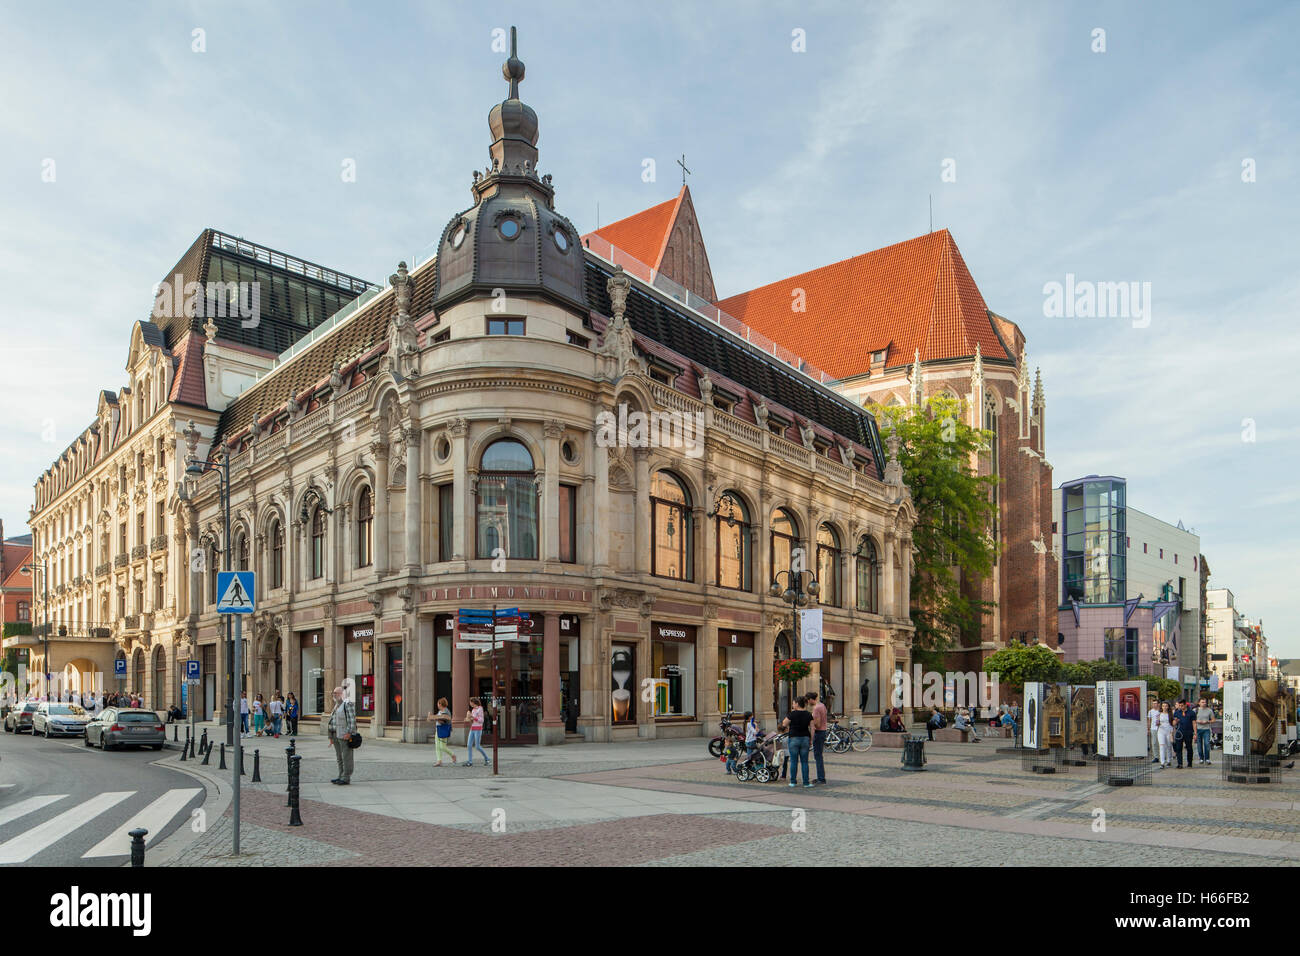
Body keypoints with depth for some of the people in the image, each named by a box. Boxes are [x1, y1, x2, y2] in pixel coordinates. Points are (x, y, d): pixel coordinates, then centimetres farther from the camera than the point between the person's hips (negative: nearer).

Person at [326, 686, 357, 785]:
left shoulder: (347, 704, -11)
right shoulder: (336, 705, 17)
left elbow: (352, 719, -18)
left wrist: (349, 733, -23)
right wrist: (331, 736, 18)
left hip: (345, 736, -9)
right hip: (337, 735, 9)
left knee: (346, 757, -5)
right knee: (339, 758, 13)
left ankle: (346, 778, -2)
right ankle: (341, 776, 20)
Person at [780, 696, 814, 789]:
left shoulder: (793, 714, -10)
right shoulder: (808, 715, 2)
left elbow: (784, 724, 1)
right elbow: (811, 728, 2)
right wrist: (811, 740, 10)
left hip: (794, 738, -3)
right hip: (805, 739, 3)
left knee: (794, 761, 5)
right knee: (804, 762, 6)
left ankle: (793, 782, 11)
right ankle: (806, 783, 6)